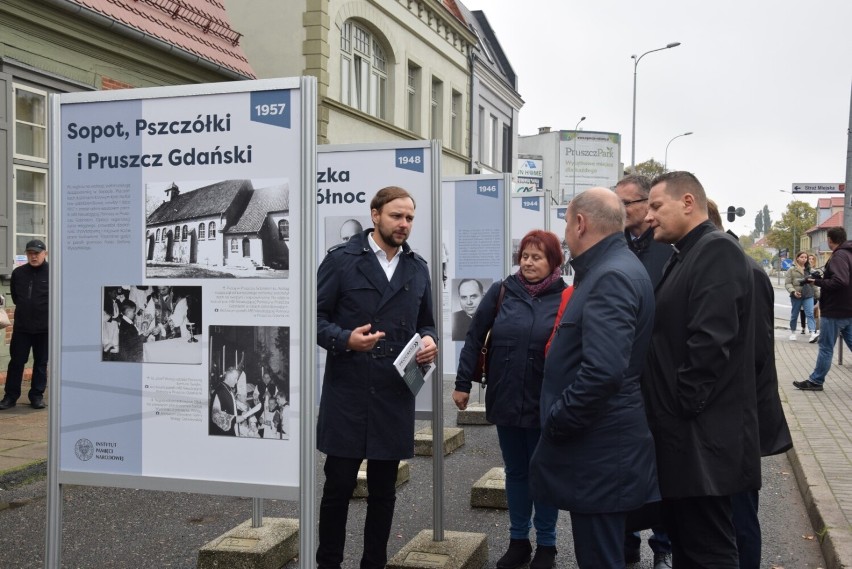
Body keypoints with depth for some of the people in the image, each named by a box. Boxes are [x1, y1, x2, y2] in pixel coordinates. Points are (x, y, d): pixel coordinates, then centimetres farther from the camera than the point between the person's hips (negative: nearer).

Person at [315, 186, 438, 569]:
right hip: (347, 394, -4)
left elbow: (425, 322, 17)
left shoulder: (418, 267, 11)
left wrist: (429, 341, -4)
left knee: (383, 490, 11)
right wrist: (346, 339, -22)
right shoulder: (341, 259, -3)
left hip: (395, 397, 4)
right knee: (339, 485, 5)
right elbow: (316, 316, -5)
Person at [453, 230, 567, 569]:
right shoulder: (501, 292, 0)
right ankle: (518, 541, 29)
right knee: (515, 472, 15)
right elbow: (474, 338, 4)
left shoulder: (566, 298, -6)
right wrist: (463, 383, 2)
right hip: (505, 401, 3)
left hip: (545, 405, -3)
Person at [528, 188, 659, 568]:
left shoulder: (611, 277, -20)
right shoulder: (612, 268, 13)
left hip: (599, 453, -10)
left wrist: (556, 422, -20)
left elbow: (603, 370, -31)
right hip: (602, 444, 10)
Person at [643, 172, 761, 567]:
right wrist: (668, 411, 13)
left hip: (700, 435, -10)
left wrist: (683, 407, -18)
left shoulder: (717, 250, -15)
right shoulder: (685, 256, 17)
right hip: (682, 433, 10)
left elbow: (710, 342, -24)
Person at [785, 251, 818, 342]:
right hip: (796, 296, -2)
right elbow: (788, 284, -5)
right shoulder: (791, 270, -1)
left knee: (810, 314, -11)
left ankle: (813, 333, -22)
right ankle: (793, 332, 25)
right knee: (794, 315, 9)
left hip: (808, 295, 2)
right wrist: (793, 291, -21)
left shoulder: (809, 269, 13)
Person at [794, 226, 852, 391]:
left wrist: (817, 282, -17)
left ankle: (816, 381, 7)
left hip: (835, 311, -9)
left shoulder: (838, 256, -17)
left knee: (826, 348, -1)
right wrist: (822, 280, 8)